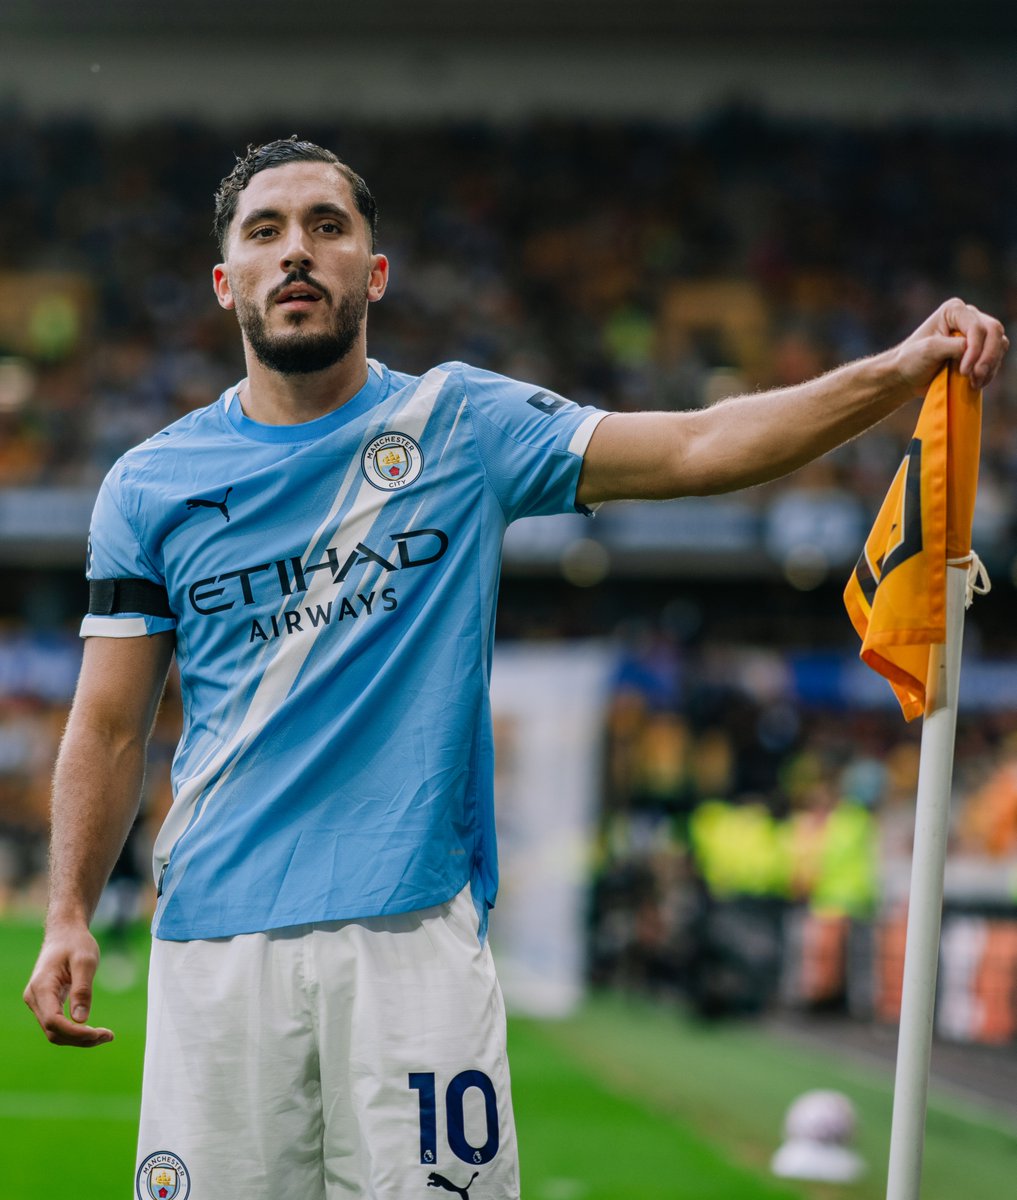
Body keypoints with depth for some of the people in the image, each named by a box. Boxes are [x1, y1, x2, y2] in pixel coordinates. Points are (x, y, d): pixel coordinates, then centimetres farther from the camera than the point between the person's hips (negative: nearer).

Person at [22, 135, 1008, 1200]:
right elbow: (110, 726, 10)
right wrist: (68, 916, -1)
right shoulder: (151, 484, 9)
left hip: (416, 925, -1)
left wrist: (900, 371, -12)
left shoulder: (460, 425, 7)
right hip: (216, 940, 1)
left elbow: (699, 446, 0)